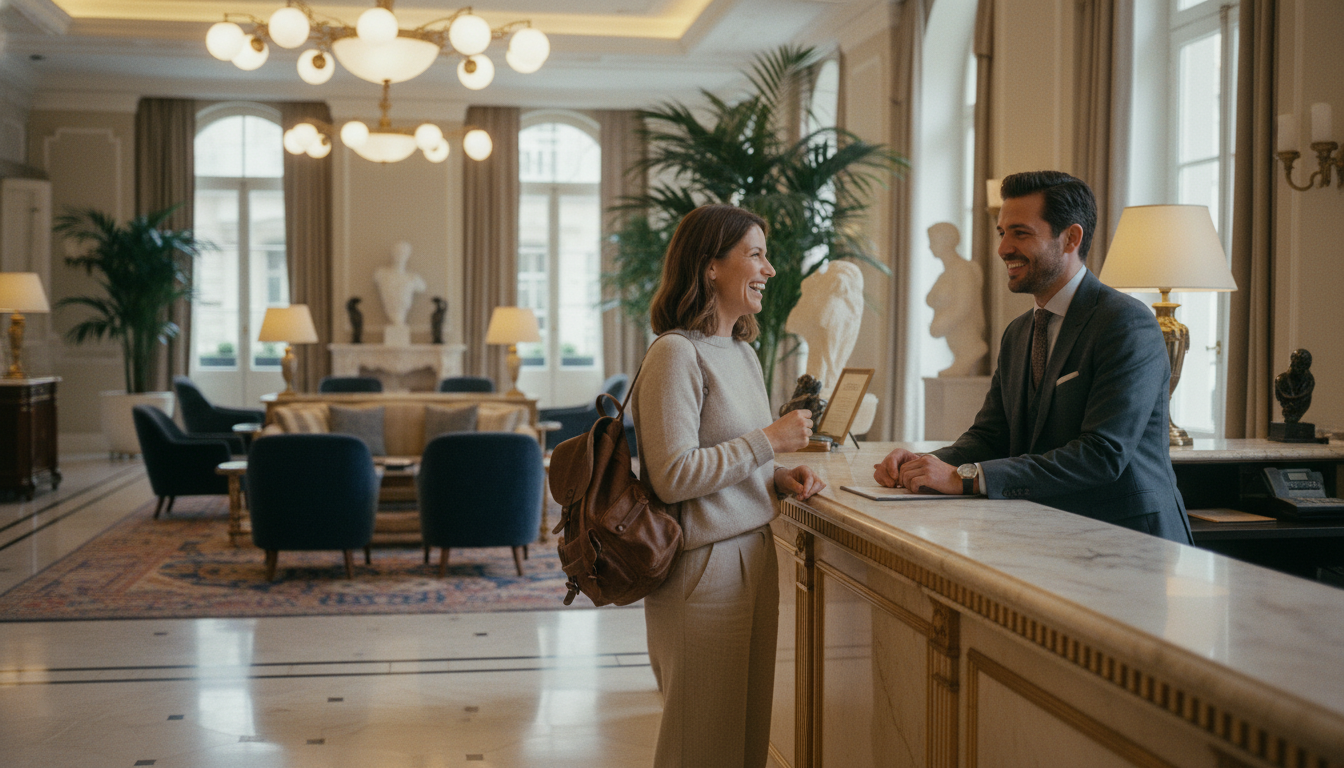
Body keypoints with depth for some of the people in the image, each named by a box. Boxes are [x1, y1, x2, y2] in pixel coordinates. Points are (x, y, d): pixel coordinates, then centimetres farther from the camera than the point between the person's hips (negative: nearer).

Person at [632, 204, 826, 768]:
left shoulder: (742, 352, 13)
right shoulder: (676, 354, -16)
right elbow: (674, 476, -21)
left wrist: (780, 477, 2)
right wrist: (770, 441, -16)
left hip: (754, 556, 9)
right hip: (704, 567, -9)